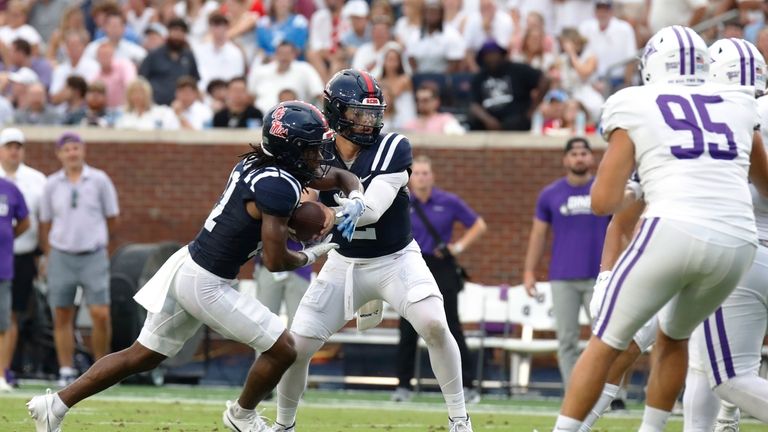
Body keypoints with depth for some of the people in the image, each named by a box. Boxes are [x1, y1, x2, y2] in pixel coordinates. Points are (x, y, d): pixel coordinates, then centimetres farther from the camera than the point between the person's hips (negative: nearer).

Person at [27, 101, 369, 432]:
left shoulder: (258, 163, 8)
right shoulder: (279, 186, -21)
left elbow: (341, 177, 21)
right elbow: (275, 261, -20)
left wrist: (356, 201, 0)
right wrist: (312, 256, -1)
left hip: (185, 265, 9)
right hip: (206, 285, -9)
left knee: (143, 356, 17)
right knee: (283, 350, 3)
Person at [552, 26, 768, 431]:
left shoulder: (635, 109, 10)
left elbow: (604, 201, 5)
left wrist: (634, 196, 27)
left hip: (673, 231, -4)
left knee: (605, 343, 7)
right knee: (673, 335, 29)